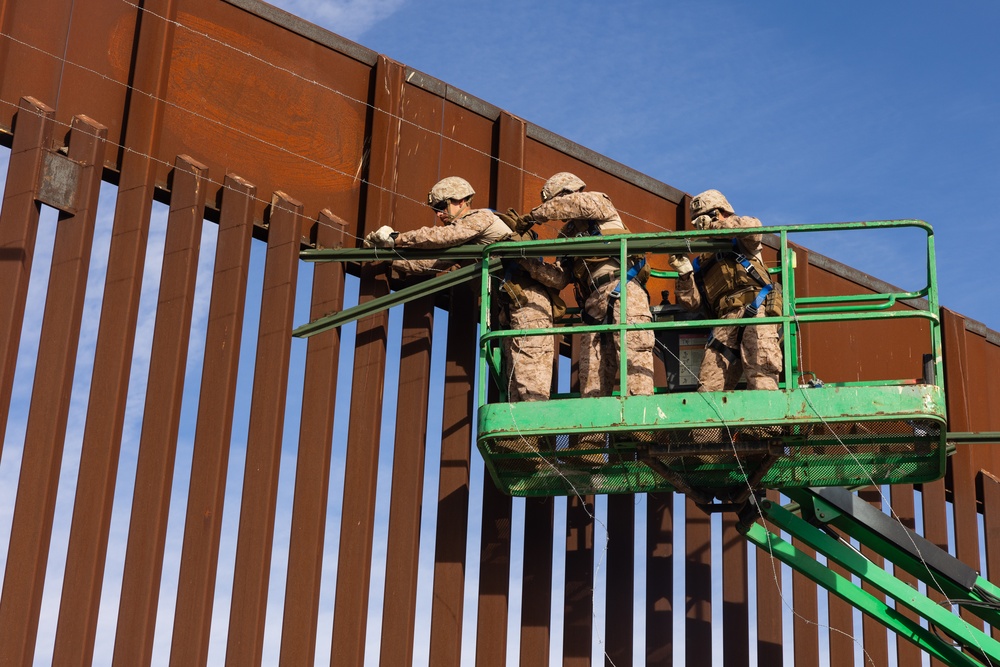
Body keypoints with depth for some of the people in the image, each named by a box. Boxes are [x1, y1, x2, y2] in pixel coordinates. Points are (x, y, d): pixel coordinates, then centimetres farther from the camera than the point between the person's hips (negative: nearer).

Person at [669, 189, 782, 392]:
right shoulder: (703, 263, 29)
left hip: (755, 309, -5)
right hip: (725, 322, 5)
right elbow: (692, 301, 20)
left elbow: (753, 226, -8)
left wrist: (713, 225, -1)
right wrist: (684, 273, 4)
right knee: (708, 387, -7)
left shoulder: (740, 242, 18)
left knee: (760, 375, -23)